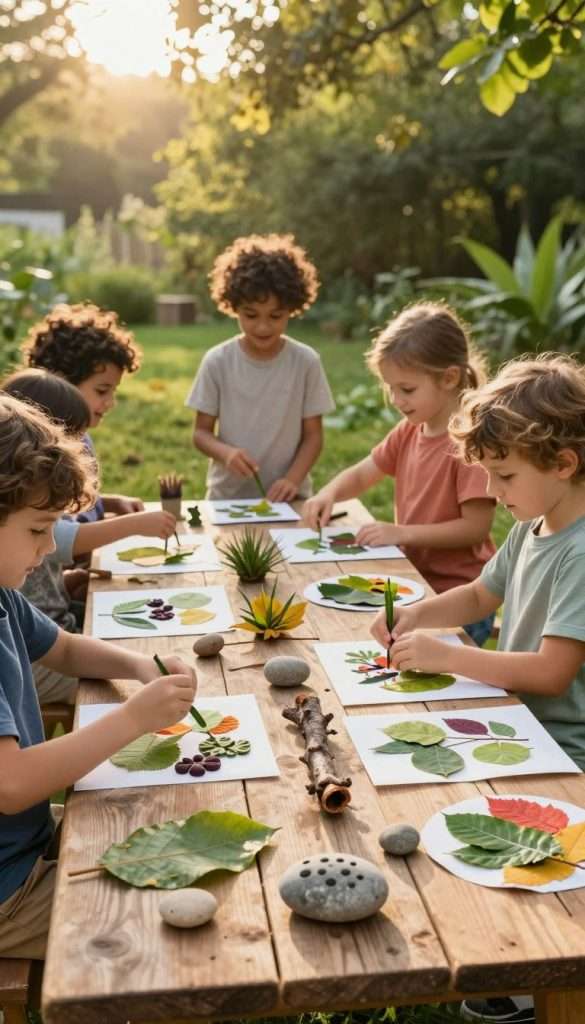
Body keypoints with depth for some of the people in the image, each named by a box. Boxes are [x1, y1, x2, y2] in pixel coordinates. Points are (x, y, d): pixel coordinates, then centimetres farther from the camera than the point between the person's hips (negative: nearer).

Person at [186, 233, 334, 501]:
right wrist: (225, 452, -17)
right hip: (228, 496, 0)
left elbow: (313, 435, 2)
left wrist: (292, 480, -13)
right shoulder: (217, 361, -2)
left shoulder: (306, 361, -3)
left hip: (285, 498, 0)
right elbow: (201, 432, 4)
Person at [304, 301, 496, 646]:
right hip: (414, 579, 7)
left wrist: (402, 533, -21)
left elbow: (476, 526, -20)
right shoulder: (409, 432, 6)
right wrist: (328, 494, -7)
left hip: (457, 596, -7)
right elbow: (360, 476, 14)